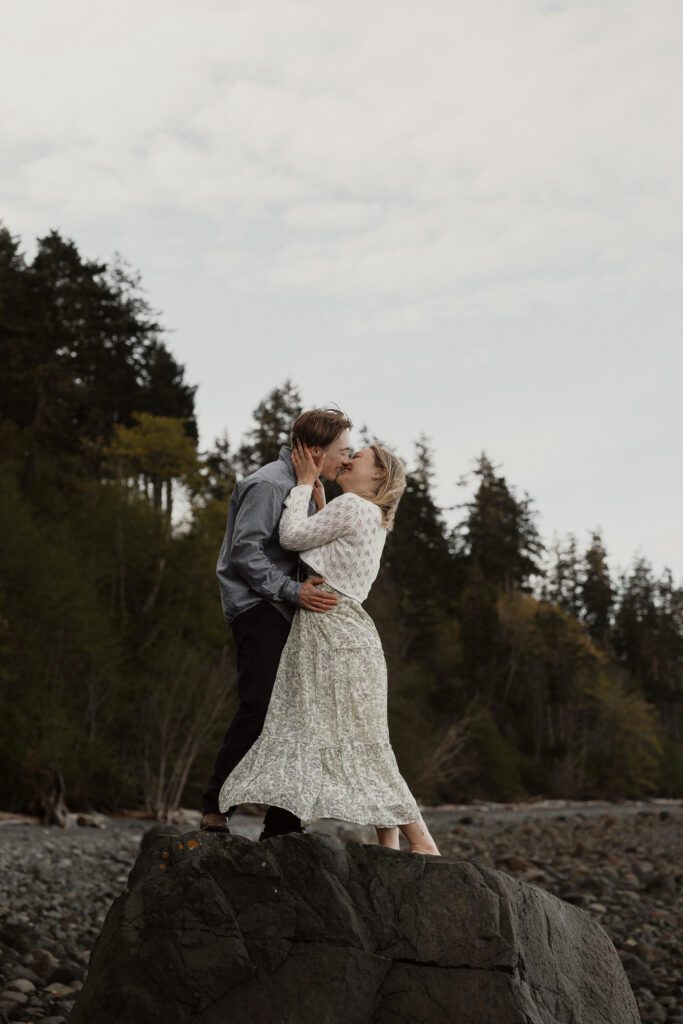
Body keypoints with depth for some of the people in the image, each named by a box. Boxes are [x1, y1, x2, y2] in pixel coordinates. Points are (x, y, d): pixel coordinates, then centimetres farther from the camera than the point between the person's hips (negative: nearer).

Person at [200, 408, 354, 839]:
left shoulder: (303, 489, 19)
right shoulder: (269, 484, -12)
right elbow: (245, 550, -19)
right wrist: (293, 590, -24)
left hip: (284, 611, 10)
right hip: (257, 608, -10)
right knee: (262, 704, -19)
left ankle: (283, 821, 12)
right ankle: (217, 808, -14)